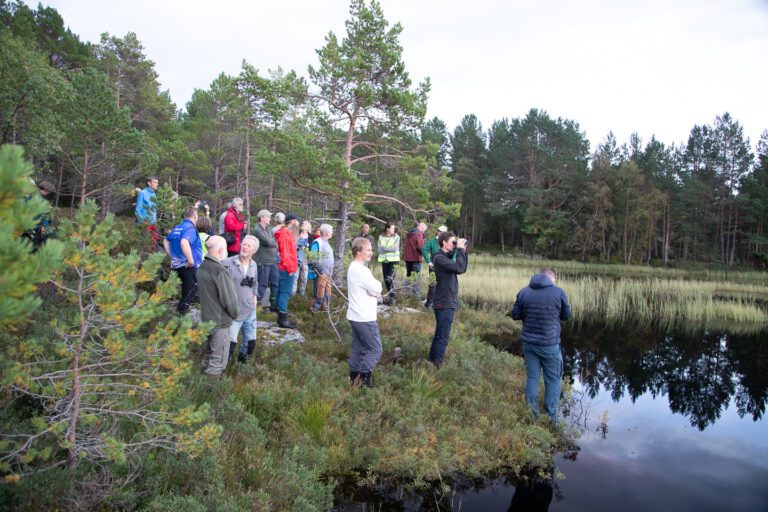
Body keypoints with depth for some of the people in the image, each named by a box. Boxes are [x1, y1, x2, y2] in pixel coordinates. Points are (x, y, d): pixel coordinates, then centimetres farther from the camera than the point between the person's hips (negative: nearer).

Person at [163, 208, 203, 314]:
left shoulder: (176, 228, 13)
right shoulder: (190, 228, -15)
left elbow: (166, 242, 24)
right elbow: (184, 243, -34)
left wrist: (172, 256, 24)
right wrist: (191, 260, -27)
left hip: (177, 264, 9)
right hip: (189, 266, -9)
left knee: (185, 289, 21)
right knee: (192, 290, -2)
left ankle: (181, 308, 29)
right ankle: (183, 310, -6)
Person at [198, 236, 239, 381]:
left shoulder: (203, 267, 2)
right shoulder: (220, 271, -24)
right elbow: (229, 299, -21)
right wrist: (234, 314, -3)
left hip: (206, 318, 9)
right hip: (220, 321, -9)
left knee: (208, 353, 23)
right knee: (218, 359, 3)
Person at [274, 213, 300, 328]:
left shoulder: (288, 233, 18)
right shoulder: (284, 234, -14)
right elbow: (284, 253, -20)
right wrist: (290, 269, -18)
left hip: (287, 269, 10)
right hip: (287, 270, -10)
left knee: (283, 293, 13)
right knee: (285, 293, -7)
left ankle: (282, 318, 20)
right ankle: (283, 320, -3)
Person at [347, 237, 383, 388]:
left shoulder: (353, 268, 12)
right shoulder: (361, 270, -21)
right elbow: (377, 289, -19)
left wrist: (374, 293, -6)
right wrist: (377, 285, 0)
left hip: (356, 316, 10)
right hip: (364, 318, -10)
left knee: (358, 348, 15)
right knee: (375, 349, -2)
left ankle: (354, 378, 21)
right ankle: (363, 379, 0)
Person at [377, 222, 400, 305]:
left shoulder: (396, 237, -2)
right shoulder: (381, 237, 3)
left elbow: (395, 248, -13)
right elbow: (379, 249, -5)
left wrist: (384, 248, -9)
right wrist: (390, 249, -14)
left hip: (393, 260, -4)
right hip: (384, 260, 4)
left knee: (390, 278, -15)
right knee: (386, 279, 9)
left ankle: (392, 297, -7)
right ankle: (390, 295, 22)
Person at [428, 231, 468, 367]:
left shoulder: (447, 257, 13)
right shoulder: (439, 258, -18)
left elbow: (463, 269, 16)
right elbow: (459, 268, -27)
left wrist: (463, 251, 7)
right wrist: (460, 249, -18)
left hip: (448, 303, 10)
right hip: (444, 304, -10)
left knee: (439, 335, 19)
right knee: (442, 338, -5)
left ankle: (432, 361, 30)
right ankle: (436, 365, 2)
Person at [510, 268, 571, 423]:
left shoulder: (523, 292, -2)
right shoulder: (558, 292, -10)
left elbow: (515, 315, 4)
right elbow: (566, 316, 2)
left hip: (529, 343, 3)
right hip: (550, 345, -3)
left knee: (532, 378, 14)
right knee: (553, 381, 10)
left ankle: (532, 415, 20)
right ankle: (551, 419, 15)